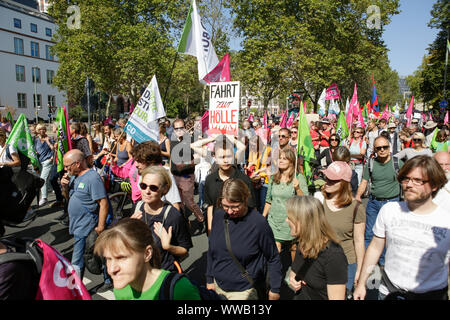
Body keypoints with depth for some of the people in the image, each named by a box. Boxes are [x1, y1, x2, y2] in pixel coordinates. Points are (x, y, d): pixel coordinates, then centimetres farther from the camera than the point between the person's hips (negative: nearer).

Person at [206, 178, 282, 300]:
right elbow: (211, 250, 5)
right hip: (218, 286, 5)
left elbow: (273, 258, -11)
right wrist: (209, 280, 9)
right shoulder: (218, 216, -7)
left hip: (244, 291, -5)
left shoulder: (258, 223, -21)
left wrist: (275, 289, -5)